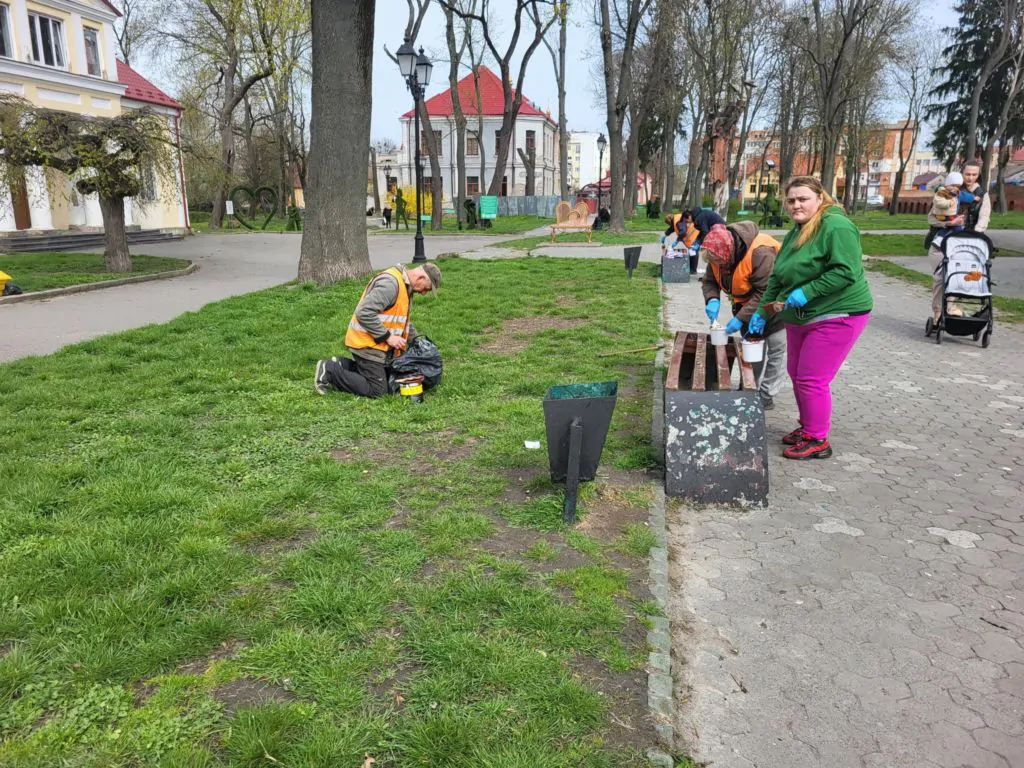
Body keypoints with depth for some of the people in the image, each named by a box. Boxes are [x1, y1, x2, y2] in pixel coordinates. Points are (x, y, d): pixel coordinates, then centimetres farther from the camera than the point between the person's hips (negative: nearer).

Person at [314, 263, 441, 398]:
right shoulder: (390, 283, -23)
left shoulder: (405, 286, 12)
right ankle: (330, 371, 1)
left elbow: (404, 320, 25)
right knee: (376, 390, -7)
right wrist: (387, 336, -23)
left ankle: (341, 365, 17)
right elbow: (364, 313, -29)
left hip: (380, 344, 10)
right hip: (368, 344, -10)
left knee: (388, 379, 15)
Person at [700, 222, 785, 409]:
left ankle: (766, 395, 4)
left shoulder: (760, 253, -36)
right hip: (747, 304, 7)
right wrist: (712, 300, -24)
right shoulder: (718, 253, -13)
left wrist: (741, 318, -34)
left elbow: (766, 292, -33)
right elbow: (710, 281, -2)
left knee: (776, 349, -5)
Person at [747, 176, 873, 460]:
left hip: (836, 316, -9)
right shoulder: (795, 232, 13)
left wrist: (807, 291, -26)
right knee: (796, 374, 15)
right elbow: (777, 277, 15)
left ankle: (818, 440, 9)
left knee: (812, 379, -7)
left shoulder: (836, 226, -16)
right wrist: (762, 312, 10)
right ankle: (807, 427, 34)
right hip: (800, 317, 9)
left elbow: (846, 271, -25)